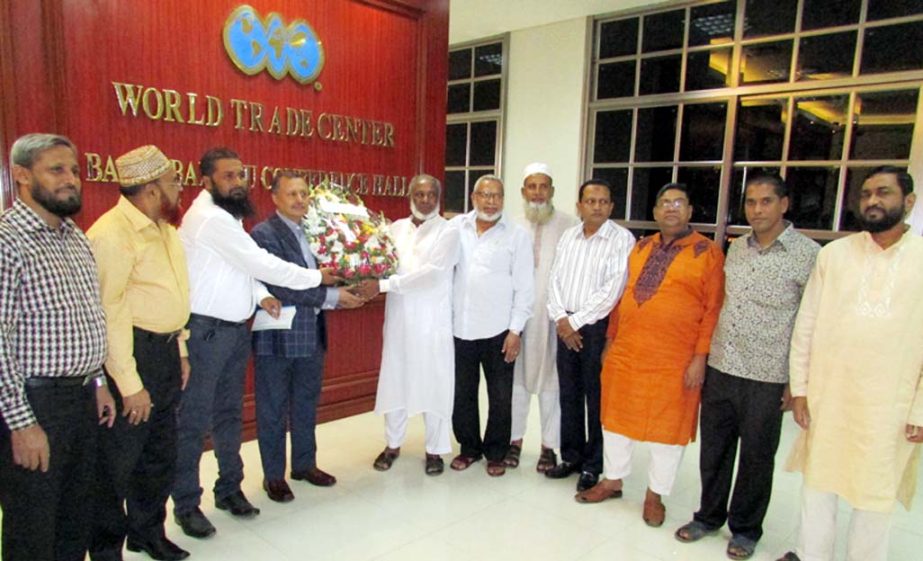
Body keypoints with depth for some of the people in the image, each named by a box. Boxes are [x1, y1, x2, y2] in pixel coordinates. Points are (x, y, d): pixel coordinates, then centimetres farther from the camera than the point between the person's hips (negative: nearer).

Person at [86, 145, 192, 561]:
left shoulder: (163, 227, 11)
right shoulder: (113, 233, -18)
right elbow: (109, 312, -21)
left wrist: (180, 351, 17)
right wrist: (129, 384, -19)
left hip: (165, 351, 9)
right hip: (131, 355, -9)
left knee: (161, 453, 20)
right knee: (118, 460, 6)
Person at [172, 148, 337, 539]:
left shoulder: (225, 216, 12)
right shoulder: (209, 218, -18)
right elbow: (262, 263, -20)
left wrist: (261, 295, -4)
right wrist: (316, 277, -10)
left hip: (235, 329, 9)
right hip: (206, 330, -9)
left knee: (229, 413, 16)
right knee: (194, 419, 2)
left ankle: (229, 488, 30)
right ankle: (186, 504, 15)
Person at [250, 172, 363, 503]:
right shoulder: (264, 234, -14)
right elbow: (280, 286, -23)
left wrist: (345, 291, -3)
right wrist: (331, 297, -22)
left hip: (312, 335, 7)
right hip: (277, 338, -7)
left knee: (307, 406, 19)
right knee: (273, 410, 9)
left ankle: (305, 464, 35)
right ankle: (274, 475, 24)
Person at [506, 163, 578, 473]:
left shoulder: (569, 225, -4)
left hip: (553, 316, -3)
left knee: (550, 379, 7)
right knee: (518, 377, 11)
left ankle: (549, 445, 21)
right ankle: (515, 439, 26)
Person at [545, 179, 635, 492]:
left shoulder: (622, 240, -7)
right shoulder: (568, 237, 10)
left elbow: (611, 291, -14)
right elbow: (556, 279, 8)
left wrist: (576, 321, -12)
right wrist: (560, 318, -5)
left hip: (599, 327, -5)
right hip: (566, 326, 5)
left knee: (597, 398, 3)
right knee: (568, 393, 12)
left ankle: (593, 465, 18)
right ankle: (571, 456, 28)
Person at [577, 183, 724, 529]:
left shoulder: (708, 252, -4)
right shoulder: (640, 248, 10)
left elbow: (713, 309, -8)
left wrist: (700, 357, -13)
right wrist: (611, 341, 11)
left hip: (674, 360, -4)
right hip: (625, 352, 5)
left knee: (667, 425, 9)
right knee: (616, 416, 14)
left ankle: (655, 495, 29)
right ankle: (612, 481, 34)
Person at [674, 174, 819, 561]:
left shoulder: (808, 254, -8)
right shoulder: (736, 247, 8)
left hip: (767, 377, -4)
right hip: (719, 368, 4)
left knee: (756, 457, 11)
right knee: (714, 448, 15)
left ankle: (745, 529, 31)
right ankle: (710, 516, 35)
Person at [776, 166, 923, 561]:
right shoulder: (833, 254, 2)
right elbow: (806, 324, 3)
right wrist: (799, 388, 1)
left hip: (889, 407, -1)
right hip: (826, 398, 2)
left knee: (874, 495, 12)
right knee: (818, 483, 15)